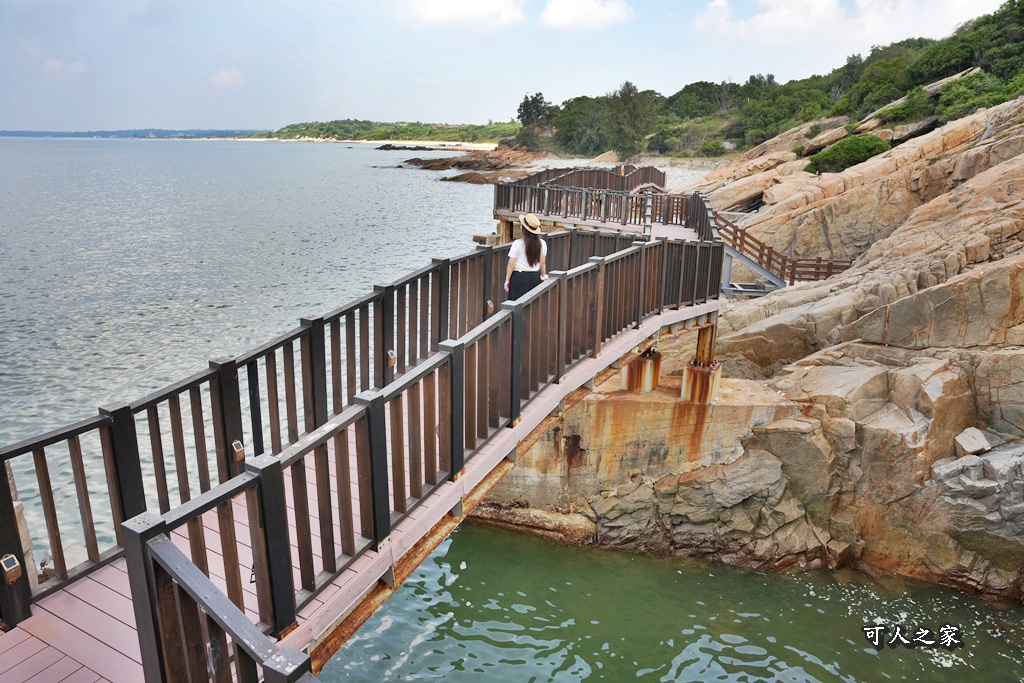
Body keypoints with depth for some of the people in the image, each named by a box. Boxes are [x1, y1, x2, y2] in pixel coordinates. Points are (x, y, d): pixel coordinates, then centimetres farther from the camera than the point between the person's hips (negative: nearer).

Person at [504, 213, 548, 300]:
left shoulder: (517, 244, -12)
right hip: (535, 277, 4)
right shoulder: (542, 244, 0)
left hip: (519, 277, -4)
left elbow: (511, 264, -9)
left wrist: (507, 280, 0)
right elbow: (543, 263, 8)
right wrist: (543, 277, 21)